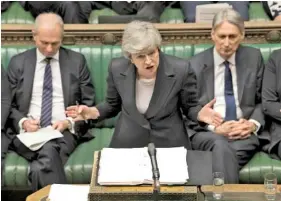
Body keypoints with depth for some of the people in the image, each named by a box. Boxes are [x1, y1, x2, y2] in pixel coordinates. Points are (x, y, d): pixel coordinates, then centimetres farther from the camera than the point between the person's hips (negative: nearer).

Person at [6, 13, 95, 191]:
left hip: (65, 131, -1)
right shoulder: (18, 62, 10)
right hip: (27, 131, 1)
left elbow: (89, 103, 8)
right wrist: (22, 122, -10)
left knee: (40, 167, -35)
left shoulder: (77, 61, 8)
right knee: (47, 159, -35)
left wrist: (70, 122, -10)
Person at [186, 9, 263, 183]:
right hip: (206, 133, -1)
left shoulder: (254, 57, 9)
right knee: (221, 146, -36)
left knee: (227, 153, -34)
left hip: (243, 133, 1)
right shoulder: (196, 64, 3)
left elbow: (262, 101, 14)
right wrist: (215, 127, -14)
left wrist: (254, 123, -7)